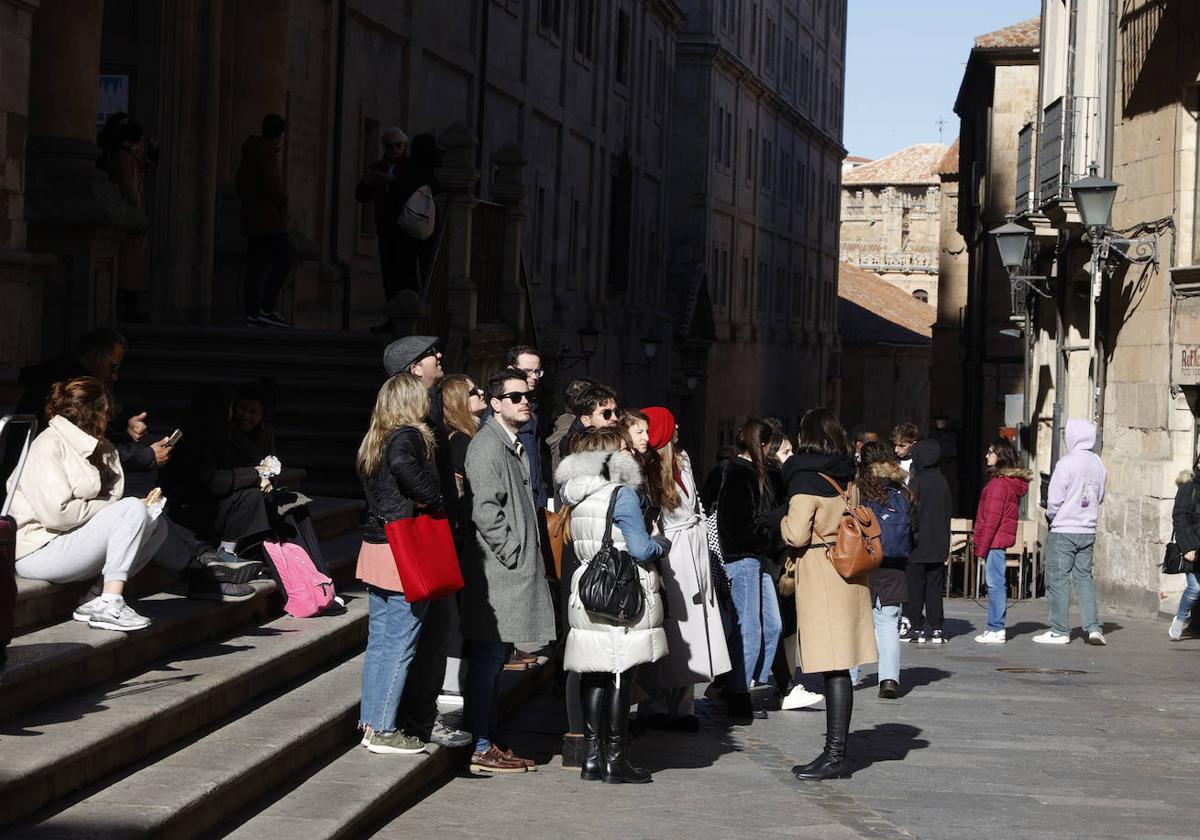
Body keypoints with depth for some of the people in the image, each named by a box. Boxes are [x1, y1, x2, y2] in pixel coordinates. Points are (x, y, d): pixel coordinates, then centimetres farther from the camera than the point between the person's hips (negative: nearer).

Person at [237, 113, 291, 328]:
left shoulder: (249, 154, 19)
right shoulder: (268, 154, -10)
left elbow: (241, 185, 23)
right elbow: (269, 183, -20)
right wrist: (283, 201, -6)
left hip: (251, 218, 10)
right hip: (269, 218, -10)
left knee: (254, 265, 7)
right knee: (284, 260, -10)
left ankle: (252, 313, 5)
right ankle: (267, 308, -18)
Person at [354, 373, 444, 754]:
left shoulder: (373, 441, 12)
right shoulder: (410, 437, -13)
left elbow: (377, 491, 10)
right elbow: (404, 465, -34)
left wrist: (427, 499, 6)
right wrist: (433, 498, -20)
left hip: (375, 547, 8)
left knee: (379, 642, 13)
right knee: (400, 645, -2)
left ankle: (371, 723, 18)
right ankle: (383, 730, 1)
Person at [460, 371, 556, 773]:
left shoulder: (514, 446, 19)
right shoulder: (487, 446, -12)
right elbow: (484, 510, -20)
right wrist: (512, 553, -17)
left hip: (515, 571, 10)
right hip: (496, 572, -10)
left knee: (496, 659, 13)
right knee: (488, 658, -7)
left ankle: (491, 740, 19)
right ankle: (480, 748, -3)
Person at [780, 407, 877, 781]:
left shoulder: (806, 479, -12)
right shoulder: (846, 476, 11)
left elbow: (797, 534, -17)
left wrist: (784, 523, 3)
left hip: (820, 575, -8)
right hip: (848, 572, 8)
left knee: (833, 668, -8)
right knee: (838, 668, 10)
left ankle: (835, 756, -8)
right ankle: (835, 750, 15)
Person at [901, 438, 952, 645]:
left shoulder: (917, 482, -11)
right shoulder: (942, 481, 6)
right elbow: (949, 510, 12)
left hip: (918, 544, -5)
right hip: (939, 545, 5)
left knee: (915, 587, 2)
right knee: (935, 587, 8)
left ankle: (915, 628, 1)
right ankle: (937, 629, 7)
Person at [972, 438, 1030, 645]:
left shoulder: (998, 483, -14)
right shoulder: (1014, 482, 15)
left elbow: (992, 518, -17)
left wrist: (981, 546, -14)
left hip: (994, 542, -10)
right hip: (1003, 540, 10)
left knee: (995, 584, -7)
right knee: (998, 584, 12)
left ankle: (996, 630, -6)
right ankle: (996, 627, 16)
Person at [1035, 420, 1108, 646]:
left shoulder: (1066, 463, -15)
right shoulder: (1098, 464, 4)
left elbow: (1054, 500, -12)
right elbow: (1100, 497, 14)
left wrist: (1051, 515, 6)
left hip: (1063, 530, -6)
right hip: (1088, 531, 6)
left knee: (1058, 578, 2)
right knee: (1084, 576, 12)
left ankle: (1060, 631, 4)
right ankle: (1093, 627, 3)